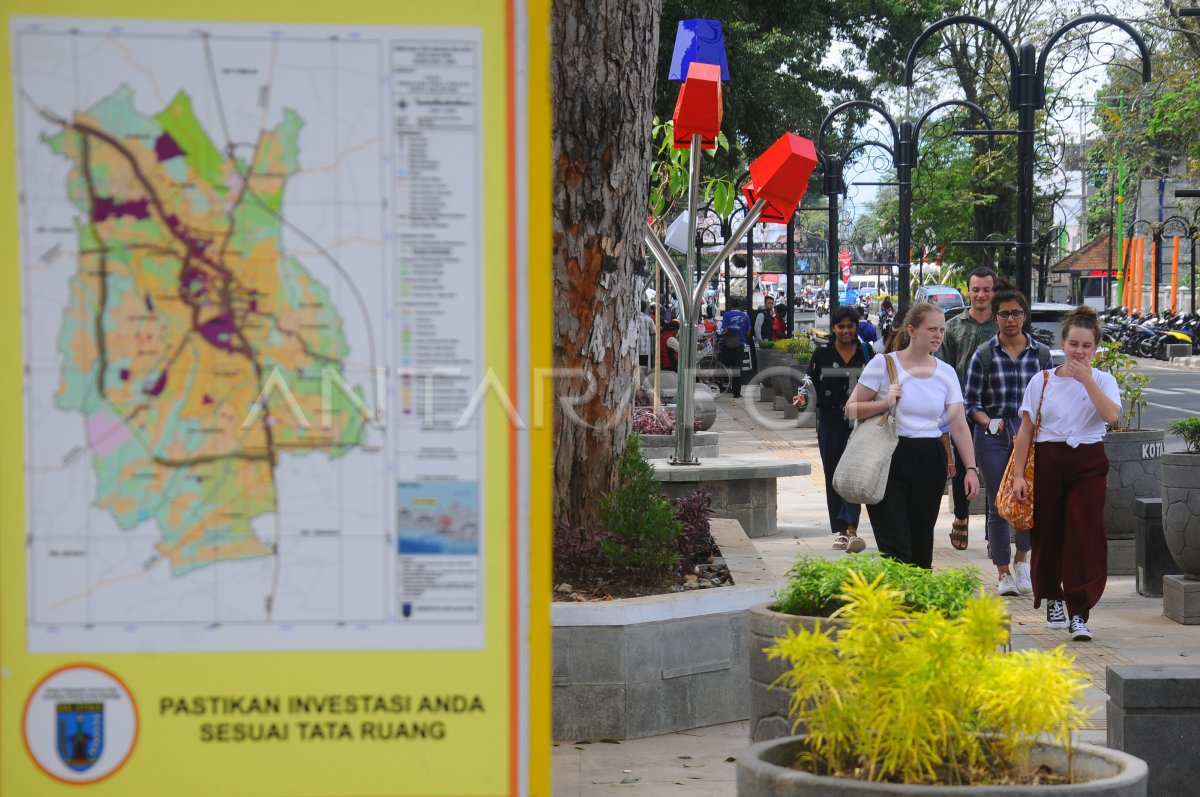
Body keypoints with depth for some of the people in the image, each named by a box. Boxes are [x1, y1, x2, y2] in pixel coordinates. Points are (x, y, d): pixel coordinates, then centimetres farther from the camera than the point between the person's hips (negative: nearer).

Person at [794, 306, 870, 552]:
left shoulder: (867, 354, 6)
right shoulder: (822, 354, 6)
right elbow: (811, 381, 7)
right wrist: (803, 396, -12)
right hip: (830, 421, 2)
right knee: (833, 474, 5)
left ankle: (851, 529, -19)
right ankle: (839, 531, 14)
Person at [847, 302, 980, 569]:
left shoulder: (946, 373, 8)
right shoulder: (883, 364, -3)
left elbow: (959, 425, 6)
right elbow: (851, 409, -1)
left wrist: (971, 468, -3)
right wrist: (885, 402, -16)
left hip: (929, 460, 4)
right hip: (890, 457, -4)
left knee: (921, 545, 8)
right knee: (895, 546, -12)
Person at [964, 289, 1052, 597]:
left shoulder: (1041, 353, 7)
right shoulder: (984, 354, 2)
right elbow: (971, 401, 3)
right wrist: (988, 422, -15)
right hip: (993, 436, -1)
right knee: (998, 506, 1)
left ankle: (1022, 559, 16)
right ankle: (1003, 574, 13)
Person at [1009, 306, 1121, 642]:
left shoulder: (1102, 381, 3)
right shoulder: (1042, 381, 5)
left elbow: (1111, 415, -18)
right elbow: (1026, 430, 7)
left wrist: (1086, 379, -17)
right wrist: (1018, 474, 1)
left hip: (1088, 465, -1)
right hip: (1049, 461, 1)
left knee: (1085, 536, -9)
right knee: (1047, 534, 7)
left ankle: (1078, 614, -8)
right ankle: (1053, 599, 30)